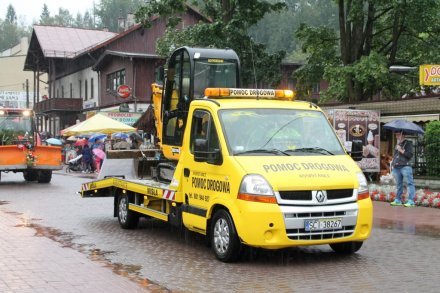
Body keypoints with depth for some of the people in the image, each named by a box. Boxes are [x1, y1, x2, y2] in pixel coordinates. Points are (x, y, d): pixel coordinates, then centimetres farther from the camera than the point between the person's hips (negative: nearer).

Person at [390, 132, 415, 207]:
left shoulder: (408, 143, 2)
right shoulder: (397, 144, 23)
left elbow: (410, 155, -8)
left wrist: (401, 150, -11)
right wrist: (392, 164, 20)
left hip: (405, 166, -7)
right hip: (396, 167, 7)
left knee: (409, 183, -11)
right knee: (399, 184, 12)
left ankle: (411, 201, -16)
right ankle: (398, 200, 17)